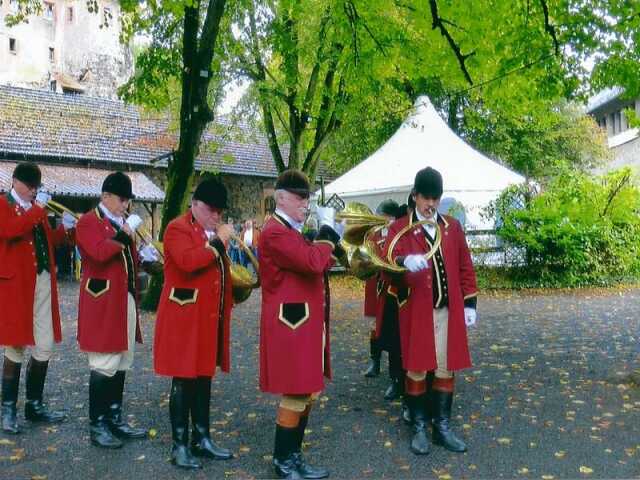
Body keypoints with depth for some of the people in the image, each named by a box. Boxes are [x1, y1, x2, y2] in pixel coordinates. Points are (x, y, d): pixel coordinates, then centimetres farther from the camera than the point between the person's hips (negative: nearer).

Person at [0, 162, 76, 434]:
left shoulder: (37, 207, 18)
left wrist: (64, 229, 5)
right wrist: (37, 208, -20)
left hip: (43, 283, 7)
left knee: (45, 347, 8)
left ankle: (34, 405, 21)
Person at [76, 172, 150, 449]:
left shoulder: (122, 223, 19)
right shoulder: (89, 222, -7)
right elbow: (100, 253, -25)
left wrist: (142, 257, 5)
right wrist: (125, 233, -26)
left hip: (126, 301, 9)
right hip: (103, 304, -9)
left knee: (122, 364, 13)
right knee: (104, 365, -5)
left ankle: (115, 419, 23)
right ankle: (97, 426, 5)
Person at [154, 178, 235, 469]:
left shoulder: (213, 232, 18)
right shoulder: (178, 229, -10)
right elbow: (188, 262, -28)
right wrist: (218, 242, -22)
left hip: (210, 317, 8)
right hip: (185, 319, -8)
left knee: (204, 378, 14)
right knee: (183, 382, -1)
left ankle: (202, 440, 24)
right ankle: (179, 445, 10)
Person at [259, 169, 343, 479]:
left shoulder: (293, 231, 17)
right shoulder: (275, 232, -16)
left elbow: (317, 262, 17)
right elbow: (313, 262, -27)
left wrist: (330, 236, 3)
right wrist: (326, 228, -14)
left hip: (305, 324, 10)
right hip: (291, 326, -10)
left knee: (308, 393, 16)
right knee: (295, 395, -1)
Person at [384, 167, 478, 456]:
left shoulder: (453, 227, 10)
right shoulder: (399, 228, -1)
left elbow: (465, 267, 12)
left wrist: (470, 303, 7)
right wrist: (404, 262, -36)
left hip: (448, 311, 3)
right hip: (416, 312, -3)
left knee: (445, 369, 9)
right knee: (417, 370, 5)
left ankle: (443, 427, 22)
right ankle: (418, 429, 18)